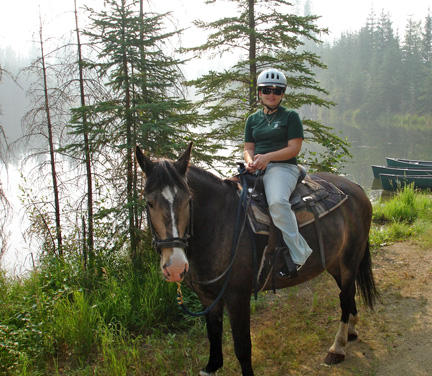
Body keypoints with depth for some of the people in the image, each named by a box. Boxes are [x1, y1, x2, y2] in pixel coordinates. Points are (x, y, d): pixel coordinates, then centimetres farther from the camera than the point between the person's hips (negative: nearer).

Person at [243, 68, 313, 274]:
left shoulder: (290, 116, 6)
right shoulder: (253, 119, 21)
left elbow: (294, 148, -3)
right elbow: (248, 148, 17)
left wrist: (267, 157, -16)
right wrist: (250, 161, -7)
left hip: (283, 167, -6)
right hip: (256, 170, 6)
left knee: (277, 201, -35)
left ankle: (298, 255, -28)